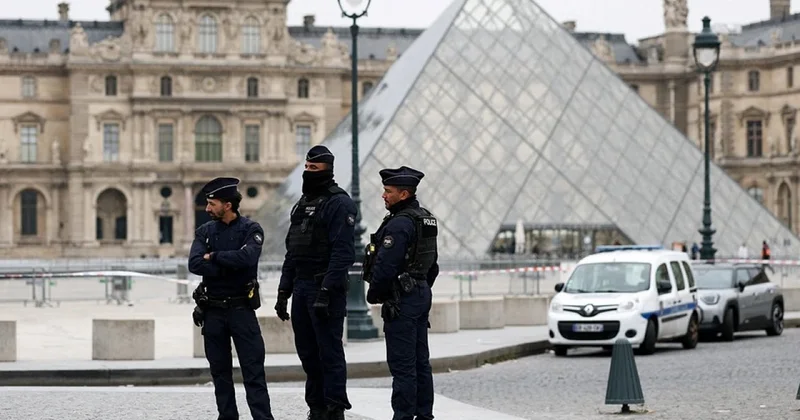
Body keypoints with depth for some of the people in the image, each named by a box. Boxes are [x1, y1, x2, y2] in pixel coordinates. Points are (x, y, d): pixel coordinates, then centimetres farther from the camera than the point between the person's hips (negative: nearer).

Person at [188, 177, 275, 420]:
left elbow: (246, 257, -22)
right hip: (213, 310, 4)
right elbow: (194, 264, -9)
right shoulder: (205, 231, 6)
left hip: (241, 308, -4)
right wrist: (229, 267, -16)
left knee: (253, 368, -6)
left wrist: (214, 257, -12)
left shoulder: (251, 229, -3)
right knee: (220, 370, 8)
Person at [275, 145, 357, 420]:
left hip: (326, 289, -9)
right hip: (301, 288, 9)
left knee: (330, 353, -6)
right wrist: (284, 291, 15)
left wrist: (326, 291, -23)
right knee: (307, 352, 11)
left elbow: (343, 252, -17)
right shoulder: (302, 204, 18)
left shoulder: (339, 204, -9)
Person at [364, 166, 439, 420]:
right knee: (420, 361, 13)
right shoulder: (426, 220, 13)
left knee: (402, 364, -7)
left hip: (401, 301, -10)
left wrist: (373, 294, -7)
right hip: (422, 294, 10)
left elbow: (386, 265, -21)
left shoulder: (399, 223, -18)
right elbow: (432, 264, 20)